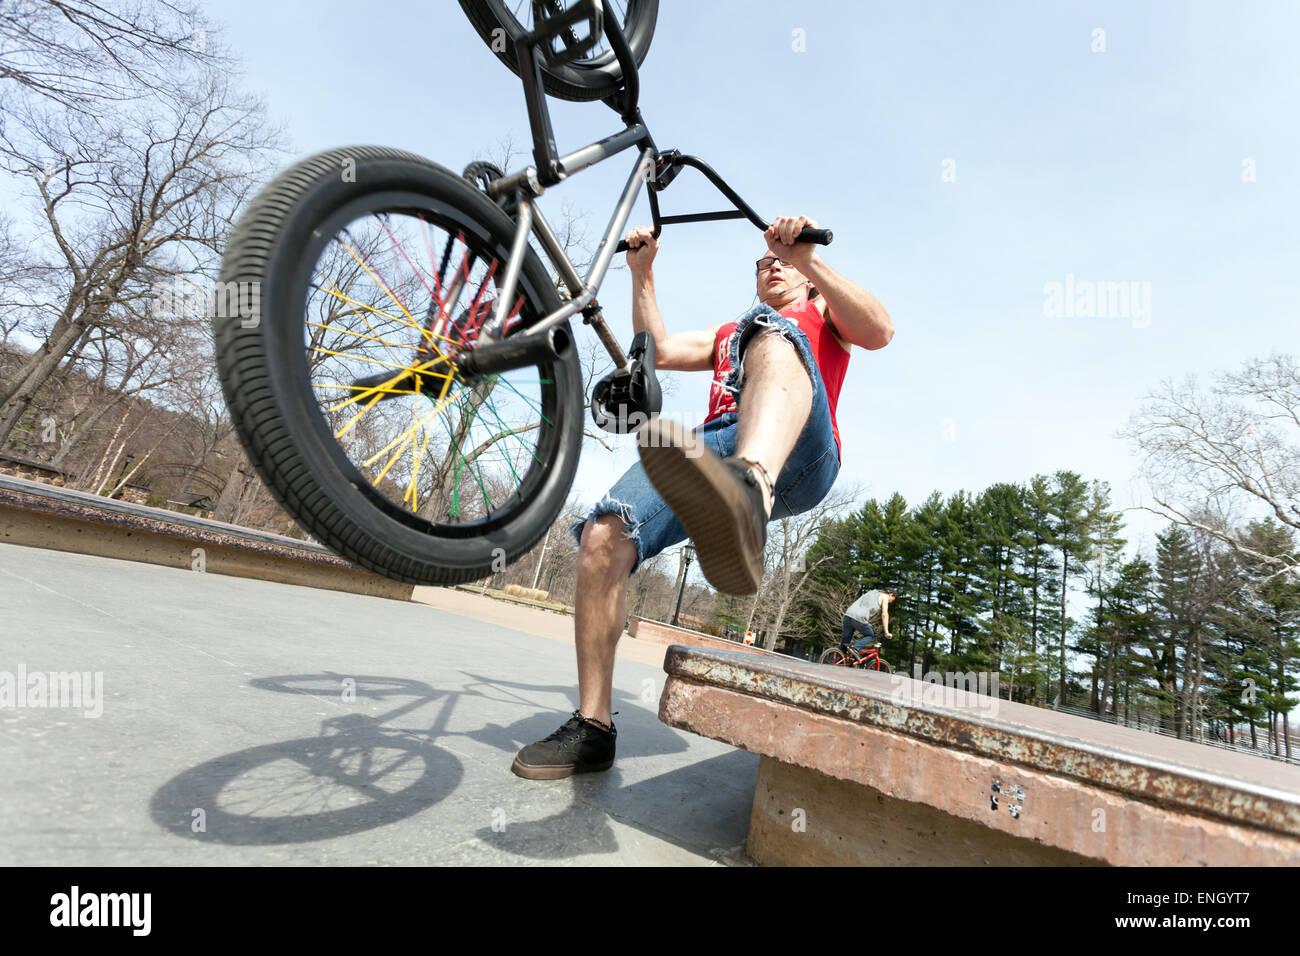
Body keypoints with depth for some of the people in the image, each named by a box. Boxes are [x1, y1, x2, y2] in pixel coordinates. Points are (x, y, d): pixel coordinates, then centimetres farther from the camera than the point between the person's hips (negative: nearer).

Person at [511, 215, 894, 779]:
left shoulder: (822, 313, 28)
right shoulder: (729, 331, 42)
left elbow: (879, 332, 4)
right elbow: (660, 350, 30)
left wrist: (811, 260, -8)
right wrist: (642, 274, 25)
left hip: (795, 459, -4)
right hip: (712, 449, 4)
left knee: (771, 335, -34)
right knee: (603, 535, -22)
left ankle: (745, 506, -67)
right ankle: (592, 727, -12)